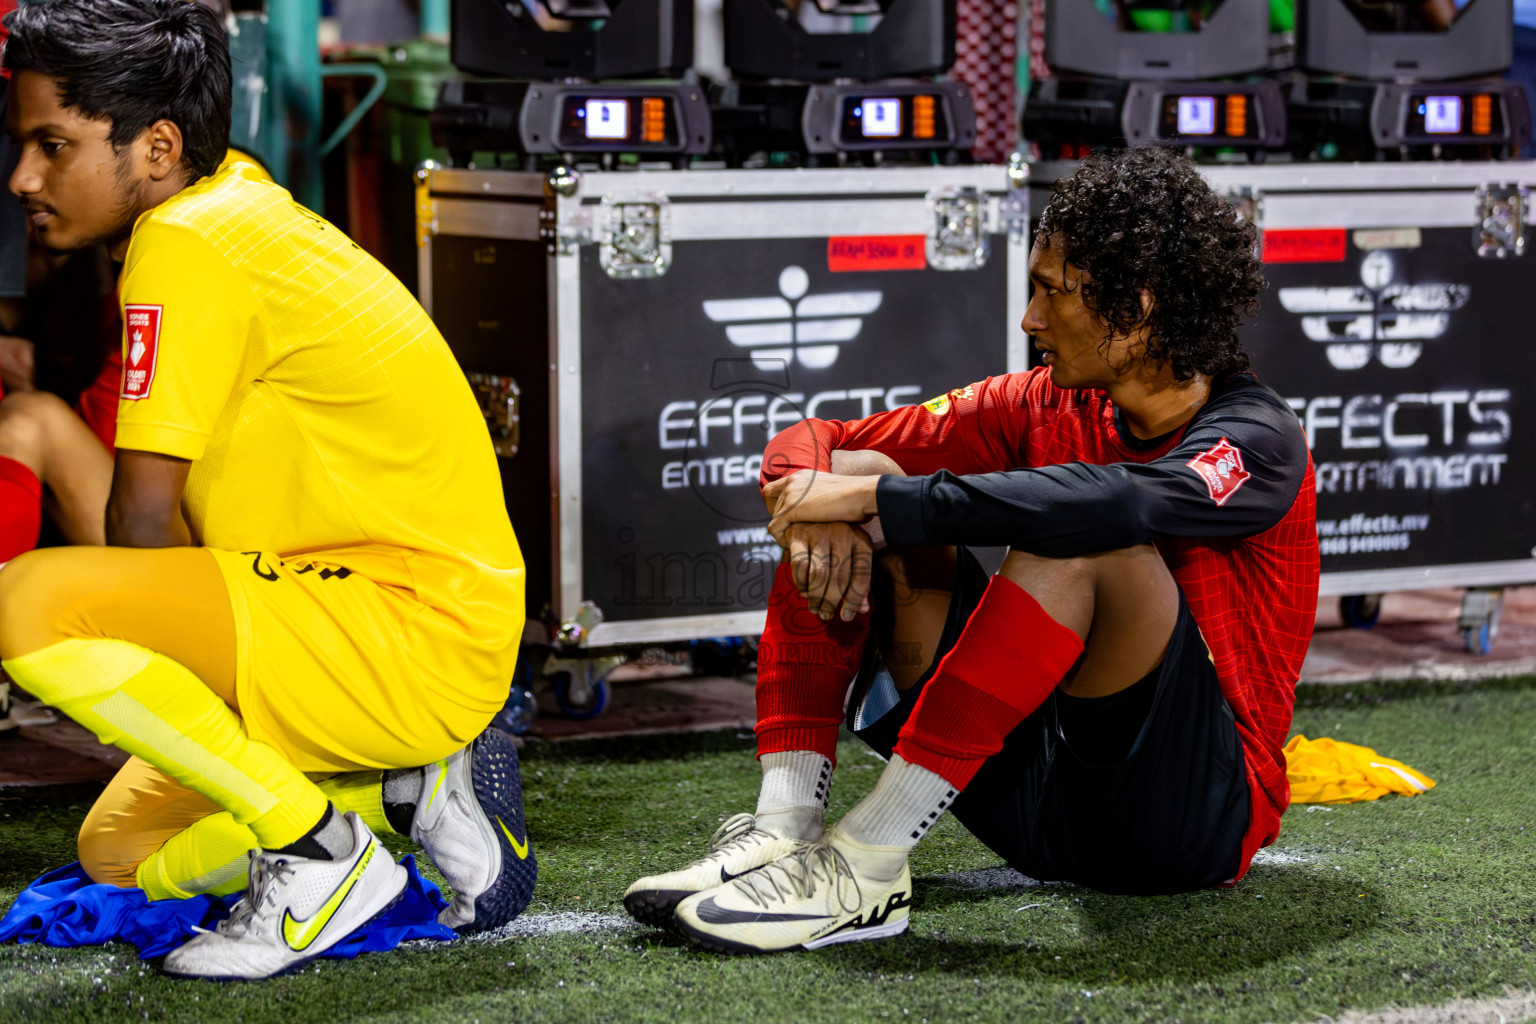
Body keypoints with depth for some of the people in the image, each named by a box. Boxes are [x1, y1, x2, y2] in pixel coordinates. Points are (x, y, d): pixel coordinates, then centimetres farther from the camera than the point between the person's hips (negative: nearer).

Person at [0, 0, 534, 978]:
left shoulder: (184, 245, -16)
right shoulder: (236, 195, 14)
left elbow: (141, 516, -15)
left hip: (418, 632, -11)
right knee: (117, 851, 20)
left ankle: (324, 849, -14)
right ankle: (420, 785, 12)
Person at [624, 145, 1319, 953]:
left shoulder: (1255, 440, -12)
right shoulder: (1049, 407, 7)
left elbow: (1111, 504, -35)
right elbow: (809, 446, 3)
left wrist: (869, 499, -30)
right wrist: (817, 500, -21)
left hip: (1197, 818, -6)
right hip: (1036, 803, 6)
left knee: (1082, 546, -32)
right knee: (860, 474, -3)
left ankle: (867, 864, -30)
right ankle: (784, 825, -19)